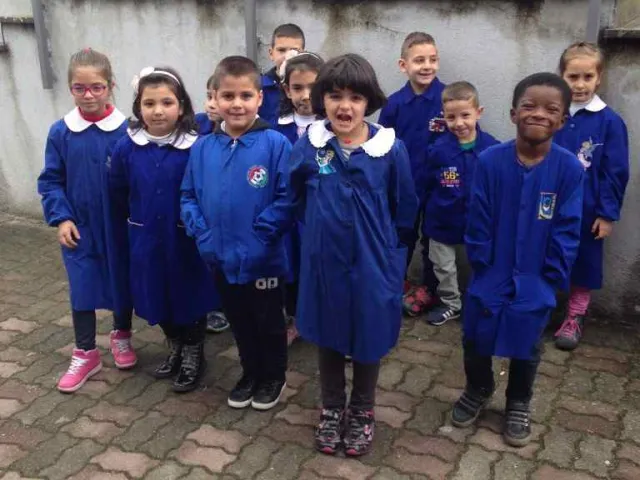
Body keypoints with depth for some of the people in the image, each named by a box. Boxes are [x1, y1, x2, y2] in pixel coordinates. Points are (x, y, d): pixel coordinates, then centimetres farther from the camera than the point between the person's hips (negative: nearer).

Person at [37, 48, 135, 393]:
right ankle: (85, 354, 22)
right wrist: (60, 218, -8)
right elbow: (50, 181, 1)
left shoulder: (126, 130, -12)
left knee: (123, 283, 14)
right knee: (82, 289, 7)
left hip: (120, 227, -1)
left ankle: (121, 336, 37)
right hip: (79, 228, 1)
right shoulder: (60, 132, -6)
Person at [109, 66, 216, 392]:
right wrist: (135, 224, 13)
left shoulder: (196, 148, -15)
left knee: (189, 297, 11)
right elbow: (117, 194, 8)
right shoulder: (127, 148, -4)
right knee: (158, 299, 17)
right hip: (146, 241, 4)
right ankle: (175, 350, 39)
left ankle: (193, 357, 30)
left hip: (186, 242, -4)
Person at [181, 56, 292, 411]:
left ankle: (274, 378, 38)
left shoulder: (275, 144, -15)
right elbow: (189, 196, 5)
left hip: (264, 259, -4)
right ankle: (250, 374, 43)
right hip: (222, 258, 4)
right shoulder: (202, 148, -2)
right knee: (239, 322, 22)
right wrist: (201, 233, -8)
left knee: (269, 322, 16)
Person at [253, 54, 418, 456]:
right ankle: (331, 410, 40)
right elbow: (291, 200, 3)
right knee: (327, 338, 17)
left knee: (369, 339, 14)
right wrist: (258, 233, -4)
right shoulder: (309, 145, -6)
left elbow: (405, 211, 0)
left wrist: (393, 254, 4)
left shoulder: (391, 149, -11)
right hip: (323, 263, 2)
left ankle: (363, 411, 39)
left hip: (371, 265, -1)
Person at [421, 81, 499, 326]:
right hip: (443, 221, 1)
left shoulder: (491, 147, -16)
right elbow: (425, 186, -5)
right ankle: (450, 304, 37)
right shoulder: (438, 149, -15)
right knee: (443, 267, 16)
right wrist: (427, 214, 2)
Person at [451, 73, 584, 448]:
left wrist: (550, 280, -9)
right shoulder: (490, 161, -13)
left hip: (535, 283, 0)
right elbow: (479, 221, -7)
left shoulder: (570, 169, -13)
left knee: (525, 349, 17)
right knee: (475, 342, 16)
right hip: (490, 277, 1)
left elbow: (566, 231, -9)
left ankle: (519, 404, 42)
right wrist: (483, 267, -6)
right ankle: (478, 390, 45)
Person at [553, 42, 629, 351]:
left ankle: (575, 318, 30)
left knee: (583, 264, 13)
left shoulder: (609, 122, -10)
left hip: (586, 212, -1)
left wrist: (608, 214, -7)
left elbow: (615, 174, -6)